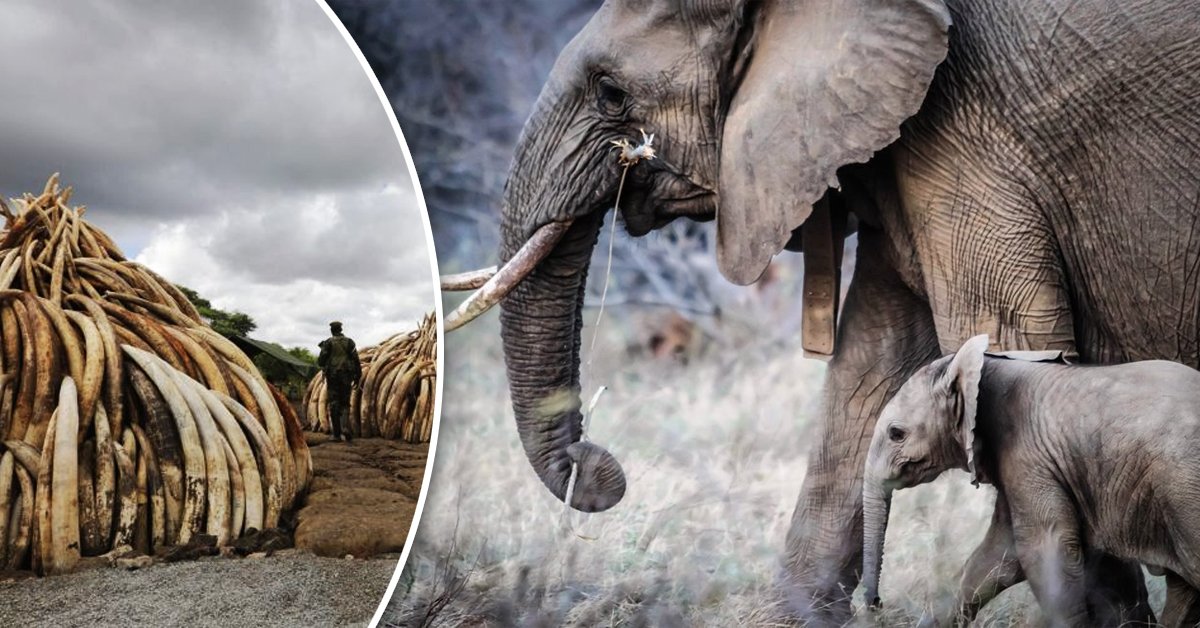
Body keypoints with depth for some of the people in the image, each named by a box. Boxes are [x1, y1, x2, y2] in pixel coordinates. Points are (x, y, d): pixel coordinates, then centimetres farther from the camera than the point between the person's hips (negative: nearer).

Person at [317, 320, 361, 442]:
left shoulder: (328, 343, -2)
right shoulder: (349, 342, 4)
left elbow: (321, 361, -3)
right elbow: (355, 360, -2)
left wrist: (319, 361, 22)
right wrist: (357, 376, 5)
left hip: (332, 376, -2)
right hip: (346, 376, 2)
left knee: (334, 404, 4)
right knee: (345, 404, 11)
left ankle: (337, 434, 1)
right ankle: (345, 429, -11)